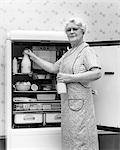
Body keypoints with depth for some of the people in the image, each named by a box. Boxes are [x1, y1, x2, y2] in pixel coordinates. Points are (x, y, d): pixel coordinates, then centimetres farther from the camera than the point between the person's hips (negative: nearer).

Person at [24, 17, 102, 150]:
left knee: (80, 138, -6)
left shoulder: (87, 51, -9)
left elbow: (97, 73, -21)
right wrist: (33, 57, 22)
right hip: (67, 100, 9)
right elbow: (53, 68, 23)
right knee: (69, 136, 13)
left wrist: (70, 77, -20)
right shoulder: (68, 53, 19)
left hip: (79, 99, -9)